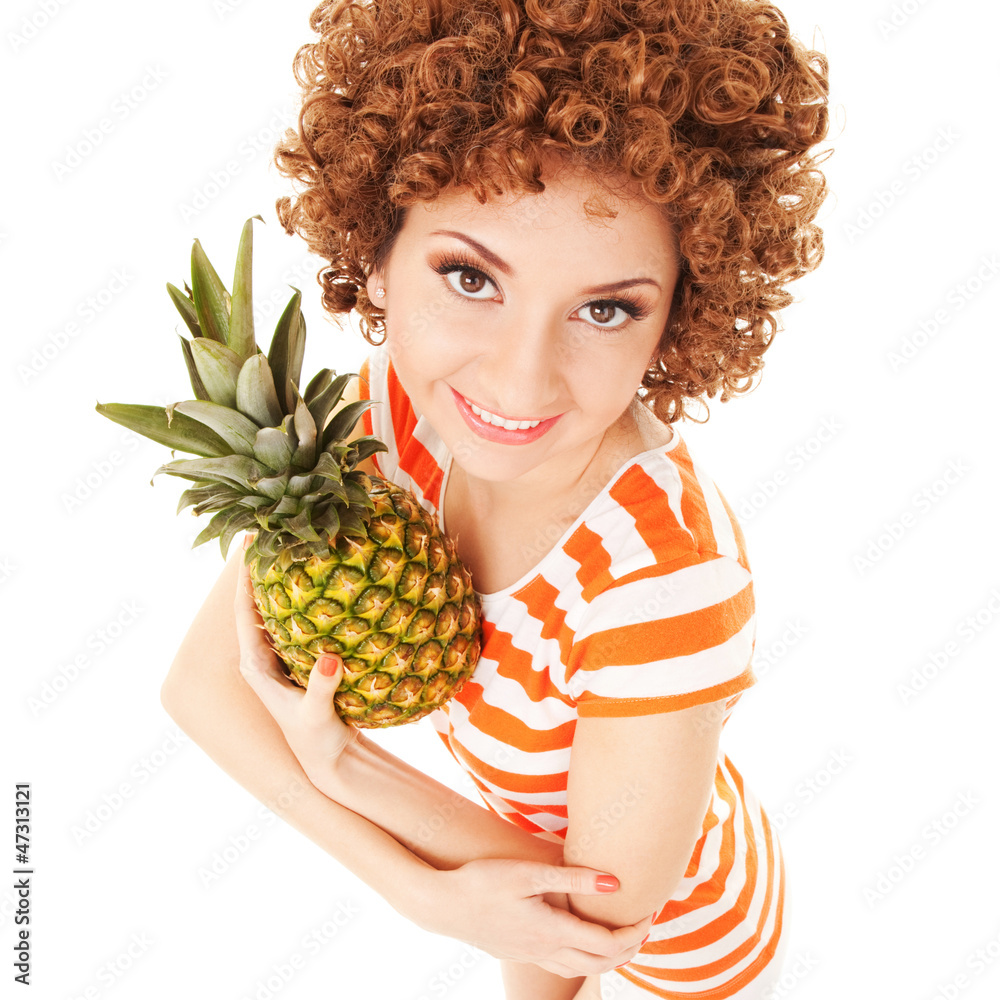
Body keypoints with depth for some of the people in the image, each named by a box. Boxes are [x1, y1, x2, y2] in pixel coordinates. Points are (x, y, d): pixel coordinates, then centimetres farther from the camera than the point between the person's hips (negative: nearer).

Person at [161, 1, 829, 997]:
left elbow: (610, 915, -27)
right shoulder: (405, 395, -27)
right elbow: (201, 680, -21)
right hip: (531, 831, 5)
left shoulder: (669, 585, -43)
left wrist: (337, 764, -31)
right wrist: (423, 889, -30)